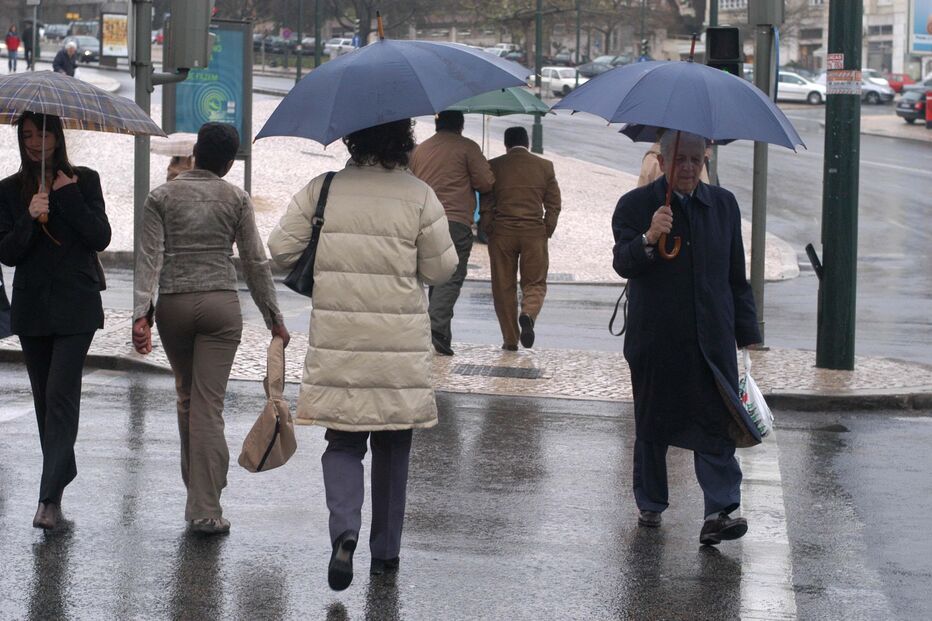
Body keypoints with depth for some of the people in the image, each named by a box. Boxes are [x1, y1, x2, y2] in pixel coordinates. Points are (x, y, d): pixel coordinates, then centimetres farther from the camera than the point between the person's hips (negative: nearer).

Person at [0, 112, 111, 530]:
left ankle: (50, 497, -16)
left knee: (60, 395, -13)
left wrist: (69, 196, -12)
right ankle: (60, 480, 21)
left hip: (75, 307, -3)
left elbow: (101, 238, -7)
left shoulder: (83, 181, 2)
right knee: (45, 399, 9)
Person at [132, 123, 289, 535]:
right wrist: (273, 319, 9)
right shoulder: (236, 199, 2)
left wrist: (141, 313, -10)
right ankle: (205, 510, -9)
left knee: (186, 397, 19)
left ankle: (197, 486, 28)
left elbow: (150, 257, -6)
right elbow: (255, 263, 2)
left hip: (173, 305, 1)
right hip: (221, 304, -1)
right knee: (209, 405, -4)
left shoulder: (162, 197, 2)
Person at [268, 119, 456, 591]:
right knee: (392, 448, 13)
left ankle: (344, 529, -16)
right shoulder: (419, 197, -5)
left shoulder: (321, 191, -2)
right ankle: (385, 551, 20)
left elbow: (281, 249, 1)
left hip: (337, 344, 0)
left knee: (342, 442, 8)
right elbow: (440, 270, -1)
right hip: (401, 348, 0)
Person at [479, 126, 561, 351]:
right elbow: (554, 204, 4)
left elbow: (486, 205, 0)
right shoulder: (544, 166, 4)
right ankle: (528, 314, -21)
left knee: (504, 287, 8)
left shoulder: (494, 166, 1)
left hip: (501, 233, 0)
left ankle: (510, 339, 8)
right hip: (534, 233, 0)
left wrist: (489, 232, 8)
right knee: (535, 283, 10)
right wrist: (547, 231, 10)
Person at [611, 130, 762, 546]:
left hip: (712, 338, 2)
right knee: (652, 425, 11)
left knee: (718, 426, -11)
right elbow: (622, 264, -12)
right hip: (656, 340, -1)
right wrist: (648, 239, -31)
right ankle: (650, 505, 27)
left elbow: (737, 277, 15)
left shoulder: (723, 205, 10)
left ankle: (719, 514, -17)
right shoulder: (635, 206, 0)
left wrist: (747, 334, 12)